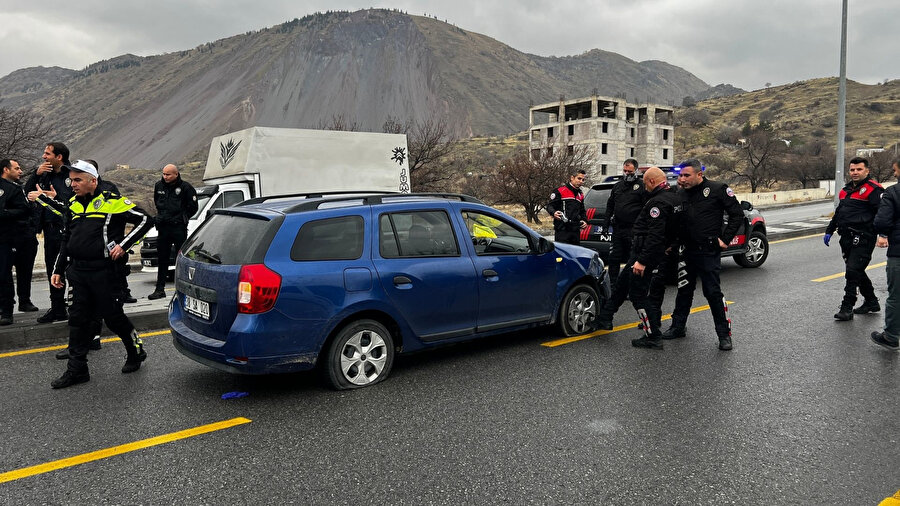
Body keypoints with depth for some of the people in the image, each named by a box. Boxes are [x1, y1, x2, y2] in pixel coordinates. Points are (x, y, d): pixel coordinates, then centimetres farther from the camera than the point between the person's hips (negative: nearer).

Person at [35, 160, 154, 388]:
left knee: (113, 316, 1)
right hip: (78, 271, 6)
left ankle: (136, 351, 23)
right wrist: (58, 270, 18)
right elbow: (67, 240, 22)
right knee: (78, 319, 7)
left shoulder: (111, 201, -6)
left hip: (103, 271, -6)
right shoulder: (74, 205, 14)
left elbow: (145, 220, -8)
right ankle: (76, 370, 14)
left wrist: (123, 245, -12)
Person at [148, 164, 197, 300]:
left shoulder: (185, 187, -8)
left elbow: (193, 206, -2)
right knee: (162, 259, 8)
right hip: (163, 227, 5)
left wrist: (182, 218, 2)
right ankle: (160, 289, 14)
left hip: (179, 228, -5)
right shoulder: (159, 186, 8)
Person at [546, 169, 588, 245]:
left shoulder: (581, 195, 20)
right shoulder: (561, 191, -2)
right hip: (562, 229, -7)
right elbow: (550, 205, -4)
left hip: (576, 230, 7)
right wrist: (554, 213, -25)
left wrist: (585, 221, 10)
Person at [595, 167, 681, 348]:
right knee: (622, 284, 21)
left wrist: (642, 260, -28)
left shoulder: (658, 202, -21)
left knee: (638, 295, -3)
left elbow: (654, 236, -29)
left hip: (645, 253, -11)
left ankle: (653, 337, 3)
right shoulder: (673, 198, 11)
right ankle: (605, 318, 33)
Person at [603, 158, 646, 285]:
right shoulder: (617, 186, 15)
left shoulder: (641, 187, -3)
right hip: (617, 228, 6)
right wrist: (606, 224, 15)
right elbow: (610, 206, 21)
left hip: (633, 230, -5)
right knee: (614, 258, 8)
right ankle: (613, 283, 17)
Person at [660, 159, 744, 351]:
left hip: (709, 252, -5)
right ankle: (678, 327, 26)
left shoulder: (717, 190, -7)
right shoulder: (681, 195, 9)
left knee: (713, 292, -3)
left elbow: (737, 214, -4)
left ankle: (724, 333, 9)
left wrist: (725, 239, -8)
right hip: (687, 251, 5)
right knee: (684, 290, 14)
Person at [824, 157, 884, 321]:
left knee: (853, 272, -10)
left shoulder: (873, 189, -8)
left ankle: (847, 309, -5)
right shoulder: (846, 189, 19)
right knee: (857, 272, 15)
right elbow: (838, 213, 28)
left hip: (862, 238, -8)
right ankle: (871, 302, 30)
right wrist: (829, 231, 26)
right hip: (847, 239, 8)